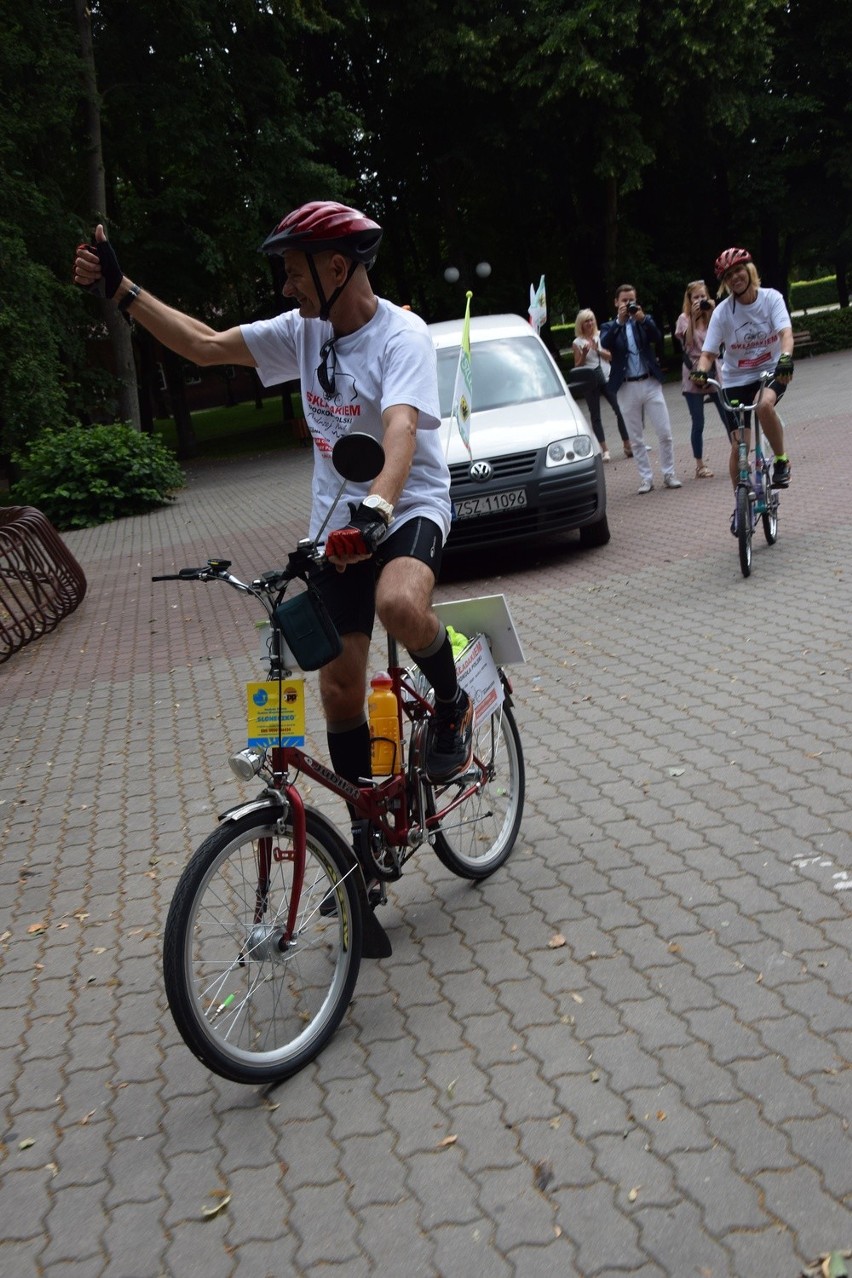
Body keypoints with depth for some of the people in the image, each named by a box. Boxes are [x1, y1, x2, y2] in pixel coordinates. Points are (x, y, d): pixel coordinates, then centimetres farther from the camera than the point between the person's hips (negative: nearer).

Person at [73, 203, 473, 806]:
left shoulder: (403, 335, -17)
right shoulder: (304, 330, 3)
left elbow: (401, 429, -34)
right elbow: (207, 345, 8)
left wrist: (378, 506, -52)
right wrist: (121, 288, 4)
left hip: (410, 507, -6)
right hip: (339, 525, 6)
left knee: (399, 604, -39)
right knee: (340, 687, 3)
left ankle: (453, 705, -6)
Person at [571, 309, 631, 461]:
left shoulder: (601, 335, 8)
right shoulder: (577, 342, 3)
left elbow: (612, 356, 5)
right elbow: (577, 366, 3)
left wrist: (598, 349, -9)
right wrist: (584, 354, -13)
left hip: (607, 377, 1)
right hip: (590, 381, -1)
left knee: (620, 410, -5)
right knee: (595, 415, 0)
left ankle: (627, 445, 3)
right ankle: (604, 450, 3)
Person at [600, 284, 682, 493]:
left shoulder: (645, 320, 9)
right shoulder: (610, 326, 7)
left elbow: (656, 337, -9)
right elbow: (605, 343, -14)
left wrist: (642, 319, -24)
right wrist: (619, 321, -22)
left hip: (650, 383, 0)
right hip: (626, 388, 0)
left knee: (665, 433, -2)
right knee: (636, 438, 4)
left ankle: (669, 474, 10)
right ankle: (646, 478, 12)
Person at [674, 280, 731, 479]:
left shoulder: (712, 316, 9)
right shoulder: (684, 318, 2)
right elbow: (687, 342, -15)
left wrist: (713, 314, -13)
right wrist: (693, 317, -18)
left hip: (714, 373, 3)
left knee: (729, 418, -2)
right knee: (698, 423, 0)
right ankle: (700, 465, 10)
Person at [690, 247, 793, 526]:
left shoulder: (771, 298, -11)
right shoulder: (723, 311, -11)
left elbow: (785, 332, -25)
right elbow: (708, 352, -12)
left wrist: (786, 357, -45)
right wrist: (701, 371, -35)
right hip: (736, 378, 1)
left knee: (764, 405, -37)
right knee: (739, 446, -3)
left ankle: (781, 460, -12)